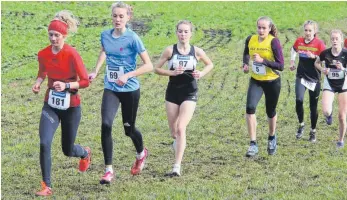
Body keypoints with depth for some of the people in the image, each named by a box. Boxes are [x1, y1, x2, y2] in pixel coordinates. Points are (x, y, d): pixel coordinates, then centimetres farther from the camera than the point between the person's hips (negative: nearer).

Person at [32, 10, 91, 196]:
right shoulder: (43, 54, -5)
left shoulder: (72, 54, -18)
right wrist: (38, 82, -7)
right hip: (51, 106, 3)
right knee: (44, 143, -18)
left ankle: (85, 153, 50)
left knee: (67, 150, 12)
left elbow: (85, 81, -15)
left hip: (71, 107, -3)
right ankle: (46, 186, -9)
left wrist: (66, 86, -30)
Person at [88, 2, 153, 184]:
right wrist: (95, 71, 11)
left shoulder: (132, 38, -15)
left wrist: (128, 75, -25)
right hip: (111, 89, 3)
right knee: (106, 125, -17)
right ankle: (108, 170, -11)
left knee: (128, 128, 12)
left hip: (130, 89, -3)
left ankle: (141, 154, 46)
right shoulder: (105, 35, -1)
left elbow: (149, 66, -15)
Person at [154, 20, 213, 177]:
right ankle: (178, 141, 48)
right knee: (174, 133, 9)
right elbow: (157, 68, 0)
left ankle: (177, 167, -16)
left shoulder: (197, 51, -3)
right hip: (172, 92, 2)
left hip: (189, 94, -2)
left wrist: (201, 73, -6)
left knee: (180, 129, -16)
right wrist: (172, 72, -17)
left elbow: (210, 64, 14)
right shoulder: (170, 50, -5)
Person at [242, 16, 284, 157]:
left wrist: (263, 60, -28)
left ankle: (272, 138, 45)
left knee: (270, 112, 14)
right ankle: (253, 144, -15)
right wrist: (246, 64, -2)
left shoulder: (273, 42, -17)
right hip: (256, 81, 3)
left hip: (272, 82, -2)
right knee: (250, 107, -20)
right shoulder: (250, 40, -4)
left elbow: (281, 66, -20)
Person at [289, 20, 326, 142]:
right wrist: (292, 62, 11)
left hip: (314, 79, -2)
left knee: (313, 106, 7)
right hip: (301, 77, 2)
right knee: (299, 100, -20)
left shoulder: (319, 44, -10)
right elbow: (293, 50, 23)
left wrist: (315, 57, -27)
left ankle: (313, 132, 24)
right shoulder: (299, 41, 0)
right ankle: (301, 124, 3)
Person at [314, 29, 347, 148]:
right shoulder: (325, 53, -11)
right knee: (326, 111, -21)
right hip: (329, 85, 1)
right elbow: (316, 63, 7)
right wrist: (322, 69, -12)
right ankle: (329, 114, 20)